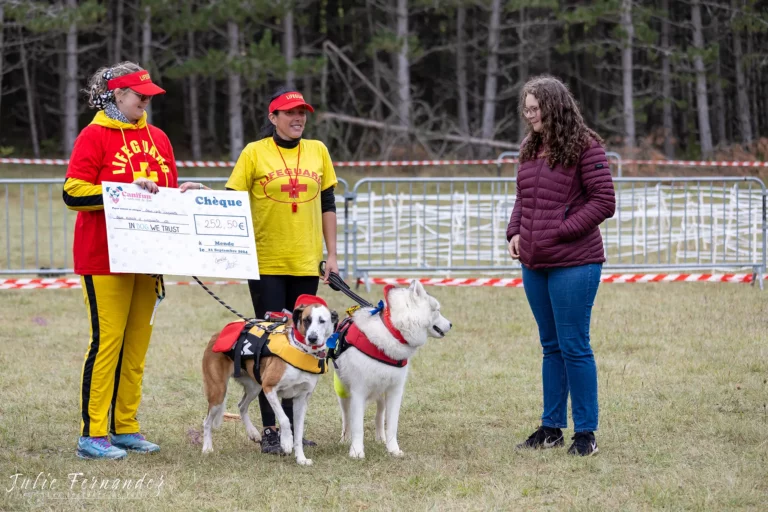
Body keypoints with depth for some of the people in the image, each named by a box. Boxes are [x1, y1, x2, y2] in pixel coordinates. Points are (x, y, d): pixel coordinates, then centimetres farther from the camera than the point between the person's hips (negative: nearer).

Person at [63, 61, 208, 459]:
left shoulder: (157, 138, 15)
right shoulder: (94, 136, -5)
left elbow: (167, 192, 23)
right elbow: (73, 193, -12)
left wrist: (182, 194, 1)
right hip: (104, 257, -7)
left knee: (137, 343, 8)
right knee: (107, 339, -9)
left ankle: (126, 428, 15)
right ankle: (92, 434, -5)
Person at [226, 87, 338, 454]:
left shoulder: (317, 151, 8)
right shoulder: (255, 153, -2)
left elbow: (328, 204, 13)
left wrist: (332, 255, 9)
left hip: (306, 263, 4)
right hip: (266, 263, -4)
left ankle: (294, 425, 13)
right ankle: (270, 430, 0)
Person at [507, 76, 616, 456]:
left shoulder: (585, 148, -10)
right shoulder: (530, 149, 13)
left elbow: (603, 202, -13)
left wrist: (561, 232, -16)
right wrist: (514, 232, 4)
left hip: (573, 263, -7)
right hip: (534, 264, 8)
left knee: (574, 346, -5)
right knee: (551, 346, 14)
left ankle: (585, 432, 3)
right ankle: (552, 427, 21)